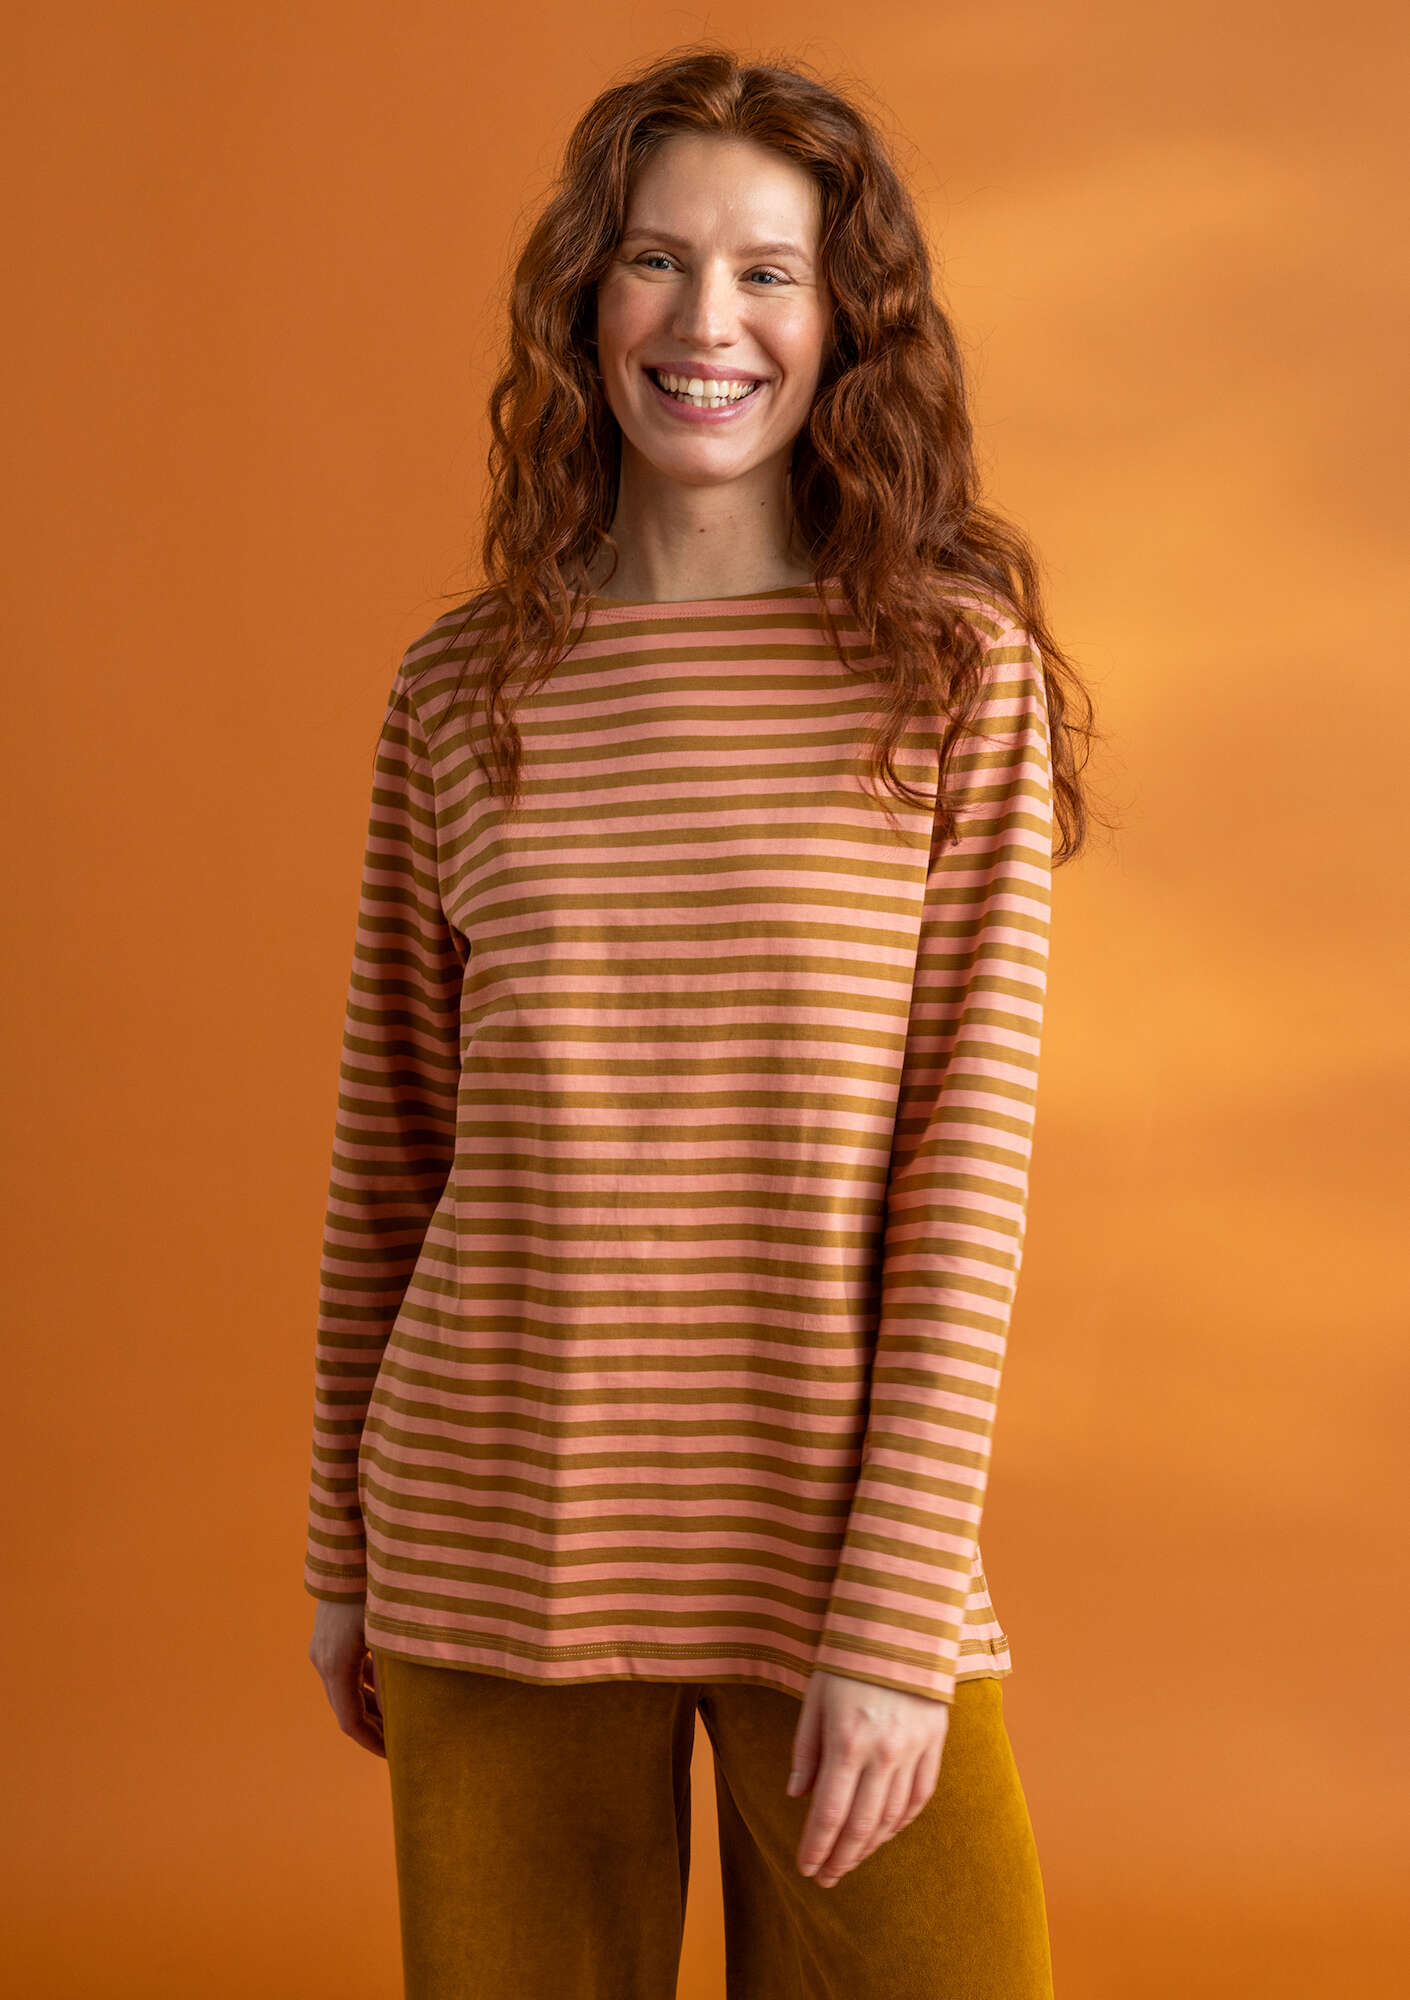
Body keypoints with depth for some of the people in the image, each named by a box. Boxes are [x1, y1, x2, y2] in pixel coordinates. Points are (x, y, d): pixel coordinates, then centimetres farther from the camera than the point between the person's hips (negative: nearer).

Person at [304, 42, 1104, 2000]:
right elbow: (390, 1140, 10)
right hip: (498, 1541, 2)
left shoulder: (958, 667, -3)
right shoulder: (461, 688, 4)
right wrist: (345, 1553, 11)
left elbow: (970, 1147, -7)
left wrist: (899, 1610, -12)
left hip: (835, 1532, -2)